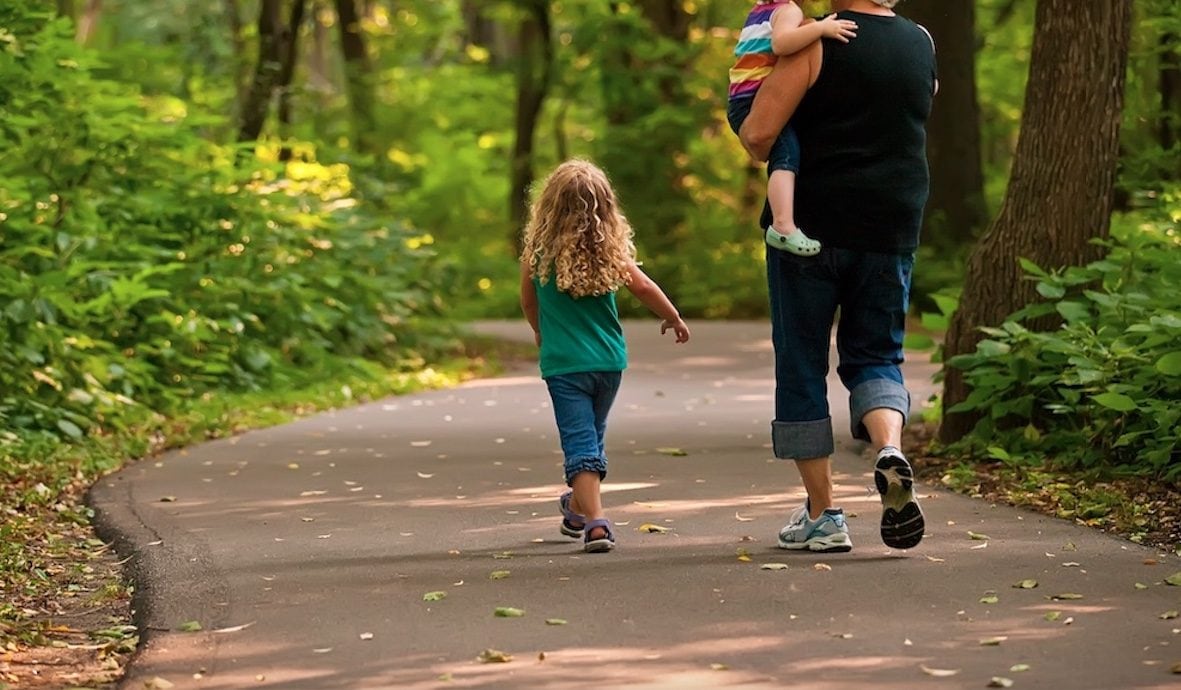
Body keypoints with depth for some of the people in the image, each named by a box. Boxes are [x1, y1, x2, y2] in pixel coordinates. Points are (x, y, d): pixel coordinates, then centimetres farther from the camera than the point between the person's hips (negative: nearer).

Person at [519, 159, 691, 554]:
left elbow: (528, 301, 7)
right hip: (609, 359, 3)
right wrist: (673, 318, 16)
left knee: (580, 442, -4)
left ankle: (595, 522, -19)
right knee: (592, 435, 21)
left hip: (564, 362, -3)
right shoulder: (609, 249, -6)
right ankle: (578, 508, 38)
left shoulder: (538, 252, -7)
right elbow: (643, 288, -2)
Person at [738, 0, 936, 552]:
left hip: (812, 225, -4)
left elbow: (758, 132, -13)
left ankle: (821, 516, 6)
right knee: (874, 356, 14)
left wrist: (757, 149, 8)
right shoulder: (922, 45, 7)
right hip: (891, 231, 4)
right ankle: (890, 450, -18)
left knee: (801, 363, 6)